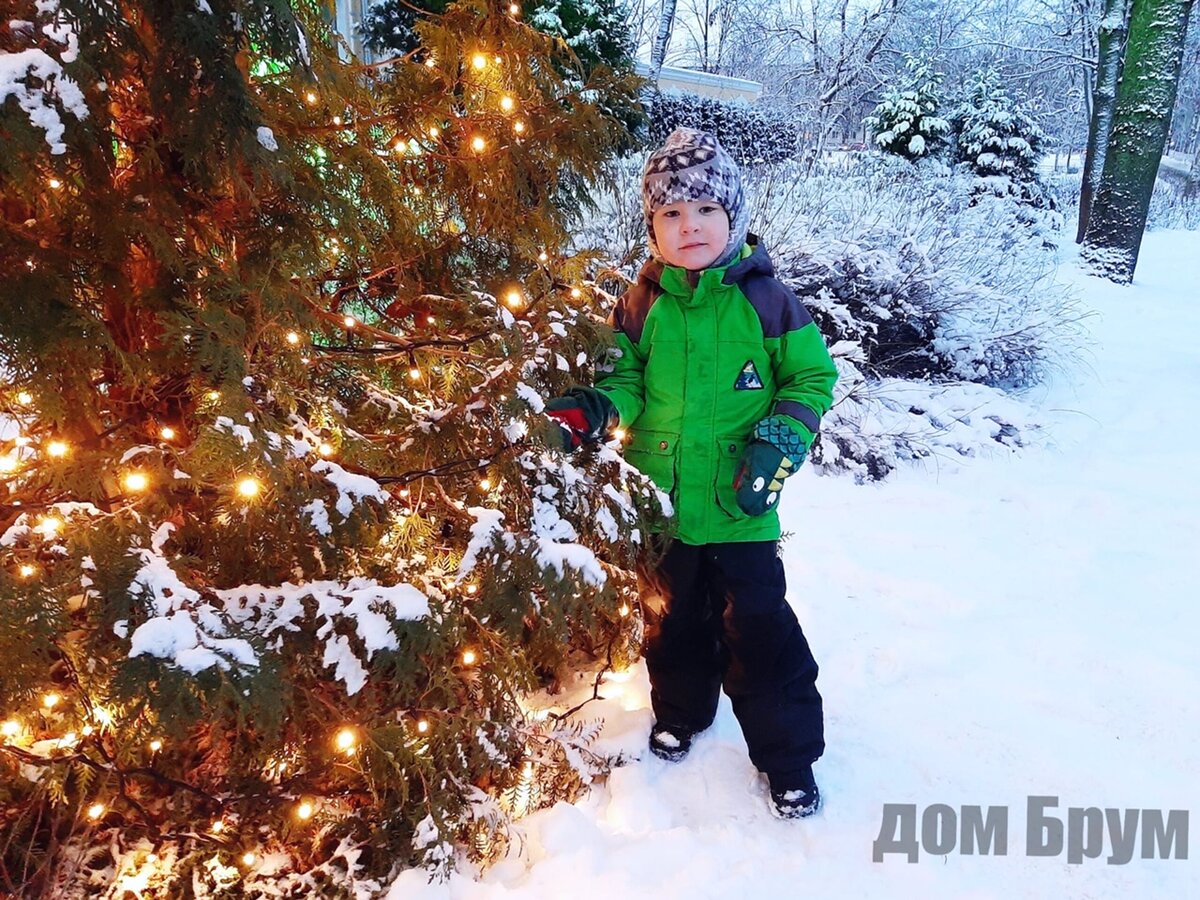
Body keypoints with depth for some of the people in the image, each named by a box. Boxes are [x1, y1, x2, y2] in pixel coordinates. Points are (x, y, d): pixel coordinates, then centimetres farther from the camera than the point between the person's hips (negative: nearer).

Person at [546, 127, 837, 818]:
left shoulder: (765, 299, -8)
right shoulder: (642, 304, -1)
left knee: (758, 630, 3)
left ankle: (790, 754, 23)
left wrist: (779, 445, -14)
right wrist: (594, 410, -16)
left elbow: (812, 378, -1)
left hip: (740, 505, -3)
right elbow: (628, 380, 6)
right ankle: (681, 711, 47)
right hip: (660, 503, 3)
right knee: (672, 618, 21)